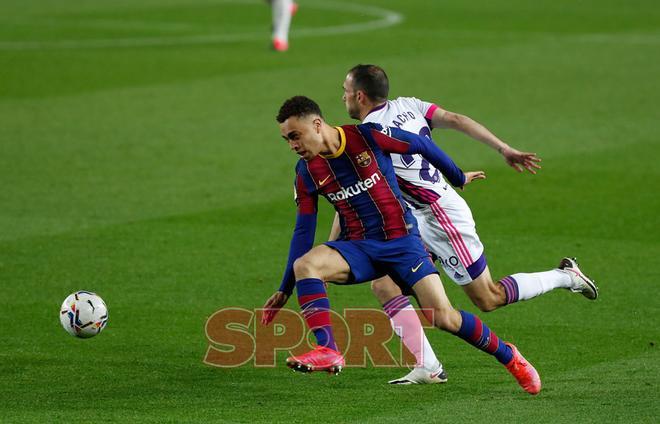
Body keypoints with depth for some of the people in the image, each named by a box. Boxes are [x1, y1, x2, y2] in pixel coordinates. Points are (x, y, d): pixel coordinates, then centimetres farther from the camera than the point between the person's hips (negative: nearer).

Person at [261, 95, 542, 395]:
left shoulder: (367, 136, -12)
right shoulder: (307, 173, -1)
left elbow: (423, 146, 2)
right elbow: (303, 231, 5)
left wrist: (458, 178, 16)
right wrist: (285, 290, 4)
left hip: (401, 240, -3)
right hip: (358, 247, 3)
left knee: (444, 319, -12)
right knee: (304, 265, -28)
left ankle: (508, 356, 13)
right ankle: (327, 351, -33)